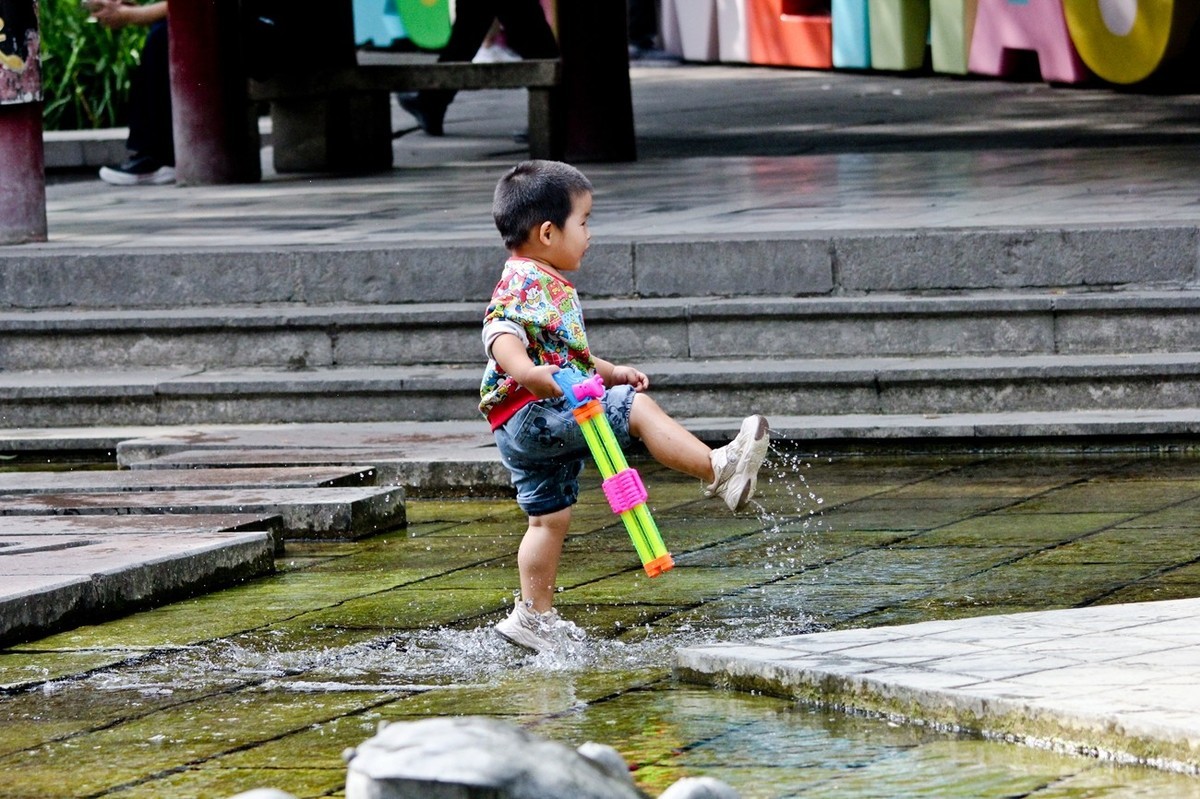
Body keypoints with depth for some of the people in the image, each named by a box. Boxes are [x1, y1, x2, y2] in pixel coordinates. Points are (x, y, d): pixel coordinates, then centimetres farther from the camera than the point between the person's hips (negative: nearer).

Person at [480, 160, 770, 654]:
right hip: (532, 411, -11)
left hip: (536, 428, 11)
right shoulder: (522, 285, -13)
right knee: (637, 408, -20)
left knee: (550, 517, 15)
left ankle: (535, 617, 20)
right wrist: (527, 370, -46)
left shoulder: (550, 287, 23)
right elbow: (500, 334, -30)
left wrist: (610, 372, 25)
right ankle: (718, 470, -23)